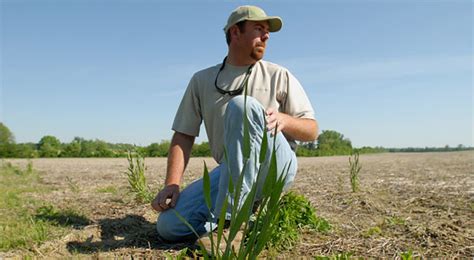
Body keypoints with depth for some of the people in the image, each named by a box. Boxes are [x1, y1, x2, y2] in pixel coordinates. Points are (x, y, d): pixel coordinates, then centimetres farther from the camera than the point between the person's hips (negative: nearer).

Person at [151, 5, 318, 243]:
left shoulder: (279, 76, 7)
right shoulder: (202, 80, 11)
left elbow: (312, 130, 5)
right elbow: (183, 135, 6)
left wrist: (284, 120, -18)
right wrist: (172, 184, -9)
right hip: (230, 172, 3)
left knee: (242, 105, -28)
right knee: (168, 226, -17)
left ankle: (231, 218, -29)